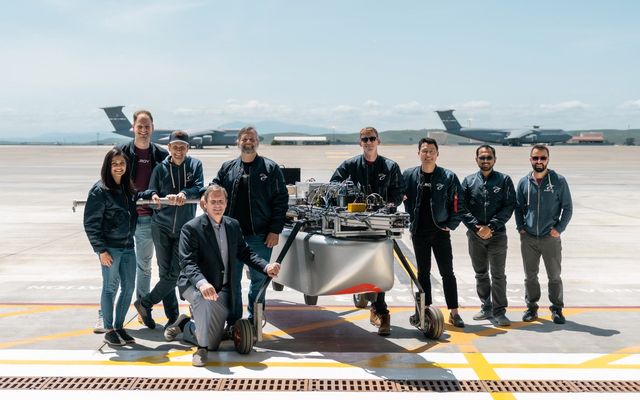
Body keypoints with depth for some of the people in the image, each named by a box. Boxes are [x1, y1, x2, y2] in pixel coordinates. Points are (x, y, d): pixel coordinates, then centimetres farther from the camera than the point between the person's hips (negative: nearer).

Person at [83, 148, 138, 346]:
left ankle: (119, 326, 23)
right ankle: (108, 331, 13)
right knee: (110, 288, 1)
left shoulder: (128, 189, 10)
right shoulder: (100, 190, -9)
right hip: (110, 248, -6)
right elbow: (91, 223, -10)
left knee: (128, 287, 9)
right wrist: (101, 250, -14)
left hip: (128, 246, 6)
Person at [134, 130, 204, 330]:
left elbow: (199, 189, -11)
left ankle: (145, 303, 15)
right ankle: (172, 317, 17)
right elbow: (151, 193, 4)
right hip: (162, 226, 0)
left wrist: (185, 194, -31)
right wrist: (154, 196, -21)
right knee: (165, 272, 4)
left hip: (185, 228, 0)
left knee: (176, 273, -3)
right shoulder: (160, 168, 1)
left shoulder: (195, 165, 2)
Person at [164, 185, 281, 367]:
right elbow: (187, 262, -23)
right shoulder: (191, 228, -14)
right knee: (207, 300, -42)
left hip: (222, 289, 5)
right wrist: (202, 283, -42)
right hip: (194, 285, -5)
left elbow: (245, 253, 11)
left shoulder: (233, 225, 4)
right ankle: (201, 349, -23)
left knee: (213, 343, 8)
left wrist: (266, 267, -7)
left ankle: (185, 324, 39)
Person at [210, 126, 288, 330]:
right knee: (232, 279, 7)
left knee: (259, 279, 6)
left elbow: (281, 201, -1)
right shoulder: (227, 168, 9)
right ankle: (233, 322, 18)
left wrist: (275, 230, -7)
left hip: (260, 236, -2)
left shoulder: (270, 168, 1)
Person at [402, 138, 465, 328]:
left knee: (447, 272, 2)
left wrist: (451, 225, -6)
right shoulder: (409, 175, 1)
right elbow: (404, 199, 7)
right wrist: (412, 221, -4)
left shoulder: (448, 177, -4)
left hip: (440, 232, -2)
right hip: (419, 233, 2)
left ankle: (454, 312, 8)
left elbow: (458, 204, -1)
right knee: (423, 272, 10)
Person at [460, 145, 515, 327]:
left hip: (497, 234, -3)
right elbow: (462, 208, 0)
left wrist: (491, 226, -15)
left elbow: (509, 207, -5)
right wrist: (476, 227, -13)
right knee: (480, 274, 12)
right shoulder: (468, 181, 6)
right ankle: (486, 308, 24)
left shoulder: (504, 180, 1)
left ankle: (499, 312, 0)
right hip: (475, 235, 3)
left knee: (498, 275, -5)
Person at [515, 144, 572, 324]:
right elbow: (518, 208, 13)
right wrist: (520, 228, 2)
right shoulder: (524, 182, 5)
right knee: (530, 276, 10)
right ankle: (531, 307, 22)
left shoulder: (559, 181, -3)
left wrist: (559, 228, -8)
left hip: (550, 237, -2)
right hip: (528, 238, 2)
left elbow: (567, 208, 2)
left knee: (554, 276, 5)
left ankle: (557, 309, 17)